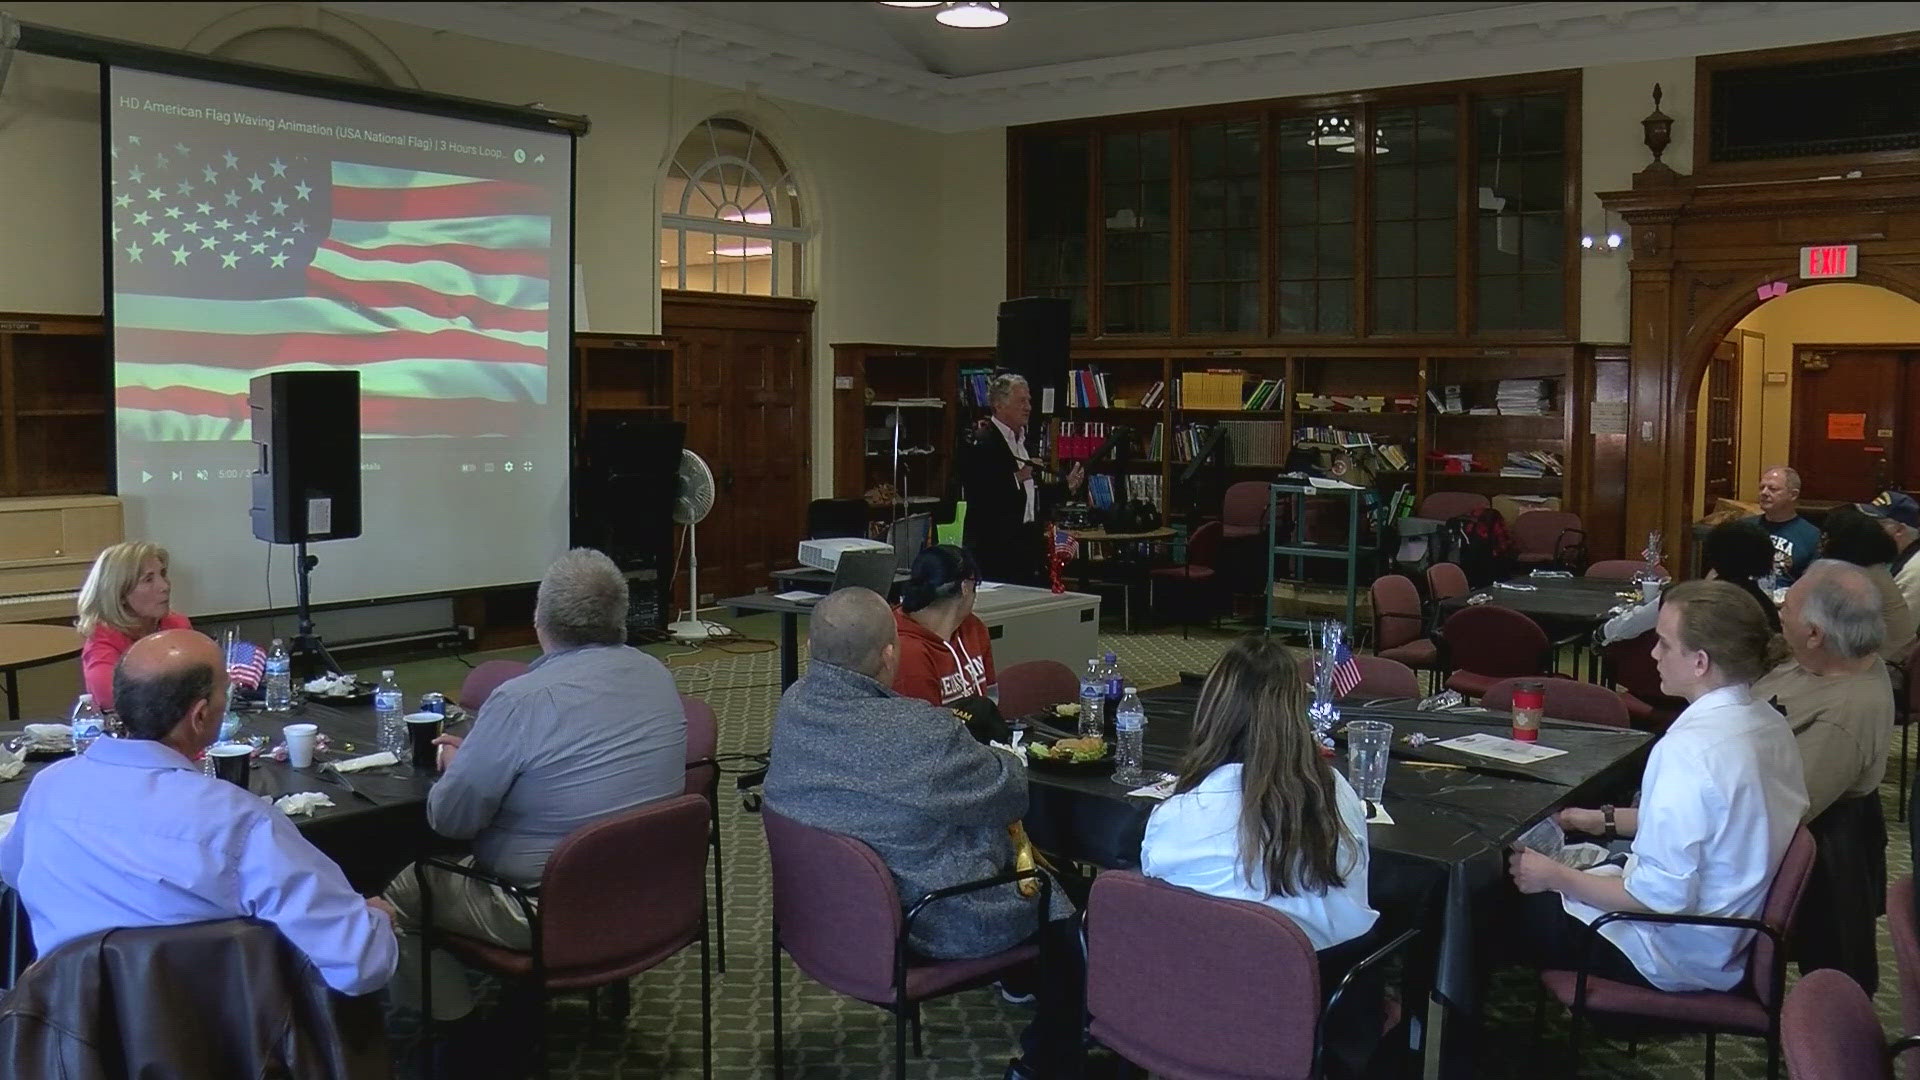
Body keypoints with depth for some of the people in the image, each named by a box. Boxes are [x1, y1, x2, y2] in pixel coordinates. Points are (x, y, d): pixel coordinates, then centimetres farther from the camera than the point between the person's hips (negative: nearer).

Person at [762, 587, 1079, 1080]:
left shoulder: (793, 705, -11)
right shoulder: (923, 733, -32)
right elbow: (1011, 793, -15)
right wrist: (999, 756, 6)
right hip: (931, 925, -7)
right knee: (1067, 907, 17)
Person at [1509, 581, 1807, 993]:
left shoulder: (1687, 750, -31)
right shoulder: (1769, 723, -4)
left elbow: (1662, 897, -28)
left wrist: (1556, 878, -16)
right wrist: (1607, 820, 15)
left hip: (1681, 957, -9)